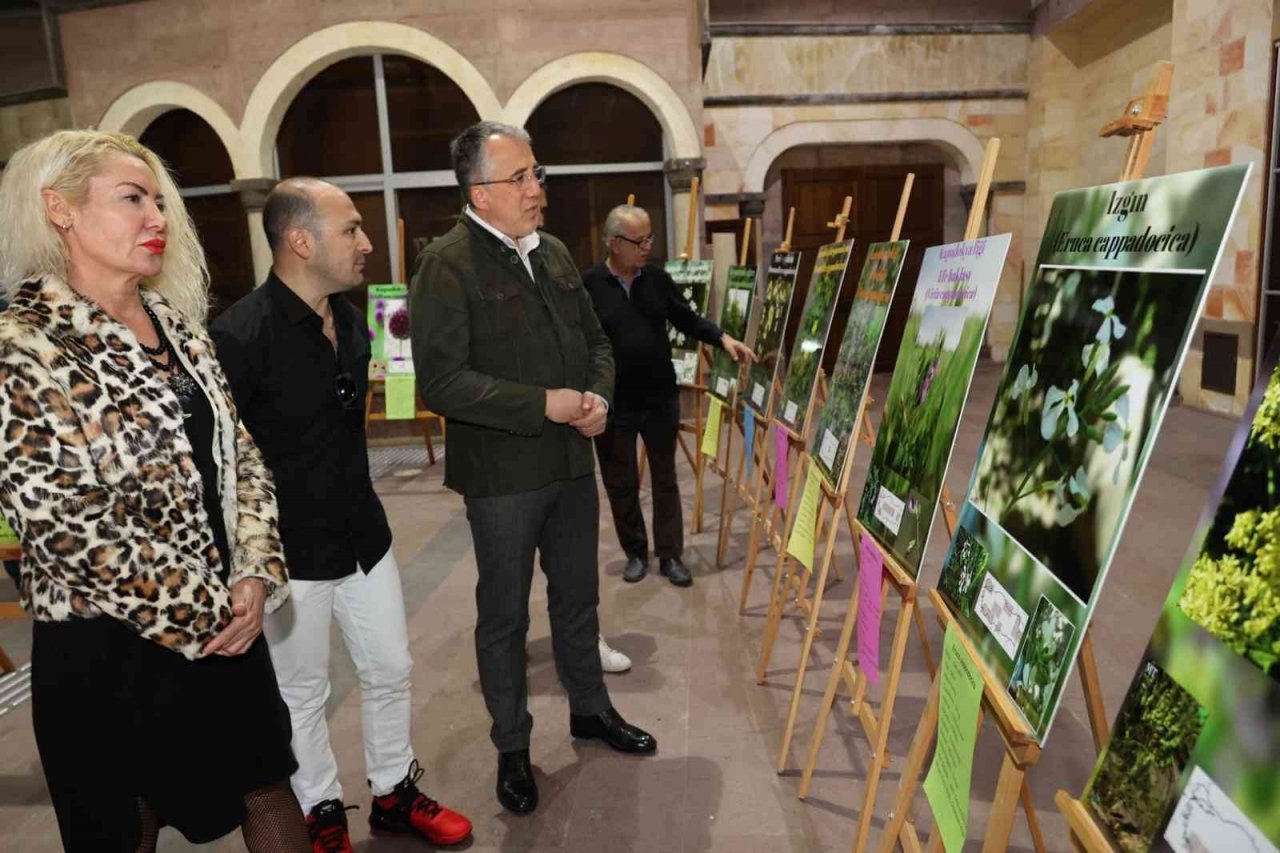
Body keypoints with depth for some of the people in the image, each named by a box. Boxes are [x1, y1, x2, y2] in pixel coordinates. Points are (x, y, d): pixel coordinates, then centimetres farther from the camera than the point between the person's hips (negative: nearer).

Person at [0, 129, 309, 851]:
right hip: (109, 645, -6)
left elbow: (240, 455, 6)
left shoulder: (179, 325, 6)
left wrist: (255, 575, -7)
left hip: (224, 619, 6)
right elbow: (64, 525, -20)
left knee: (269, 790, 19)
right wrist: (197, 616, -14)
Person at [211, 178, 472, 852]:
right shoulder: (240, 336, -22)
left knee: (390, 671, 17)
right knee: (302, 695, 14)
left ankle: (394, 795, 39)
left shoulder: (350, 319, 3)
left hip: (363, 536, 7)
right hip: (290, 554, -6)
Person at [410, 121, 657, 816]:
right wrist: (542, 405, -22)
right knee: (504, 616, 11)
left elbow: (595, 339, 16)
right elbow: (440, 381, -21)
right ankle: (512, 748, 30)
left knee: (577, 597, 21)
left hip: (572, 464, 6)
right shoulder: (447, 265, -14)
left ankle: (590, 708, 42)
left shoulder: (554, 253, 9)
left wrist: (598, 396, -4)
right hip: (502, 477, -6)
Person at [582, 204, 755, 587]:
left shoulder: (657, 278, 1)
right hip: (612, 405, -3)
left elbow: (688, 319, 9)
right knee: (621, 483, 10)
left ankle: (670, 555, 23)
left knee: (665, 477, 11)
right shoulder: (588, 285, -11)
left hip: (661, 399, 3)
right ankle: (635, 553, 28)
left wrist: (723, 338, -7)